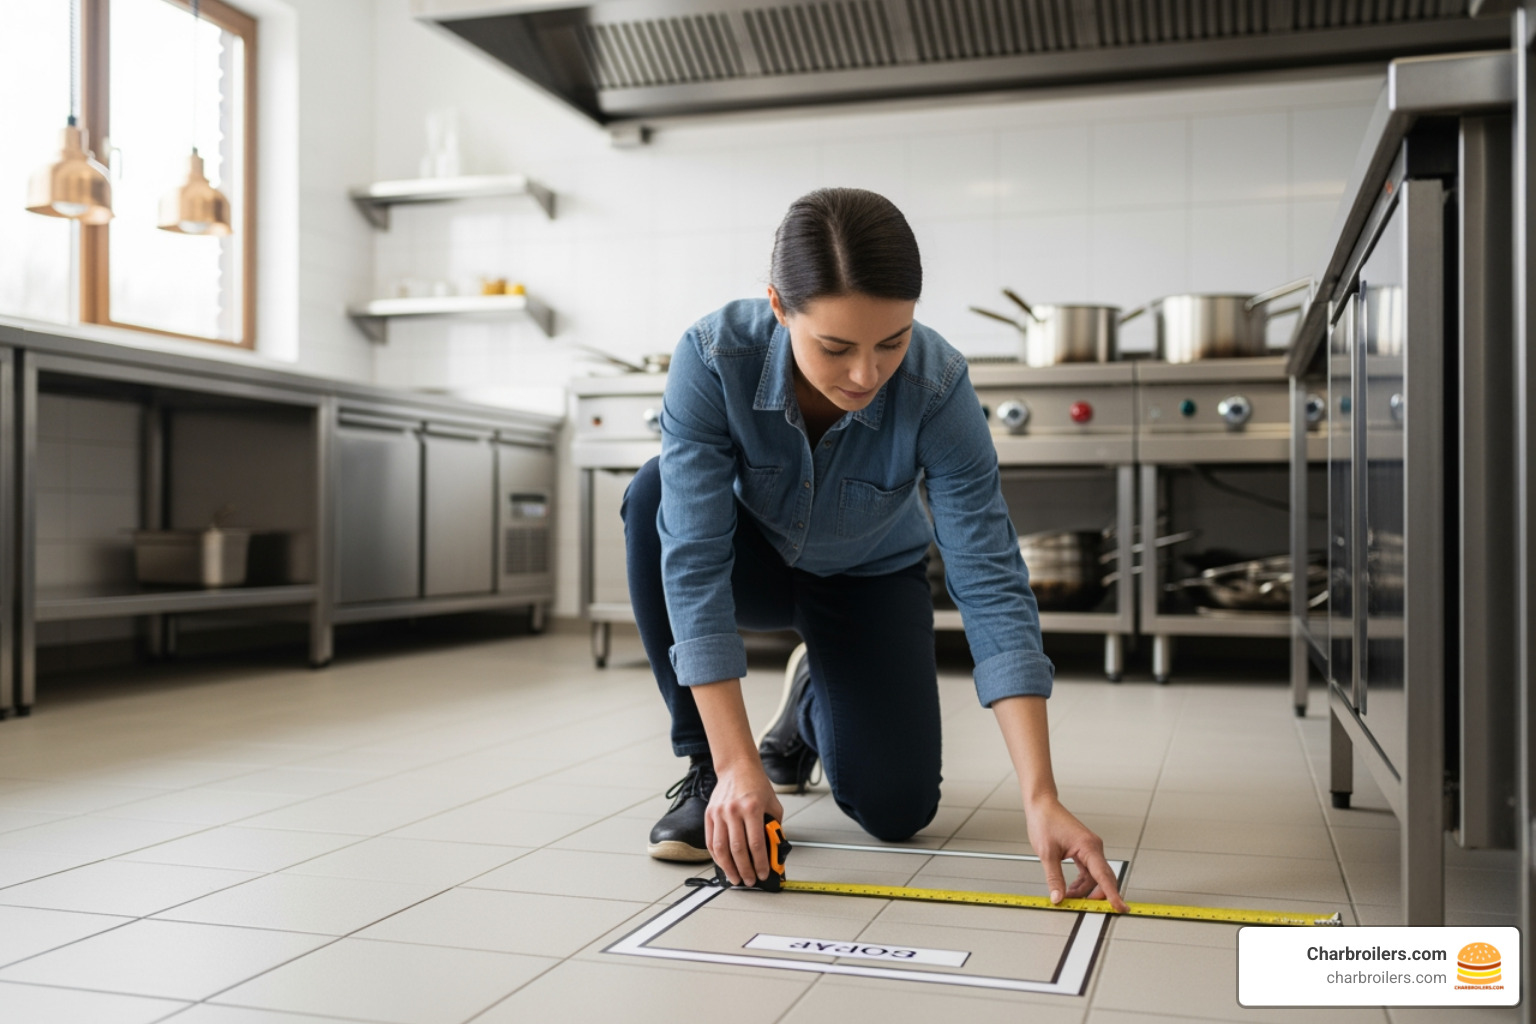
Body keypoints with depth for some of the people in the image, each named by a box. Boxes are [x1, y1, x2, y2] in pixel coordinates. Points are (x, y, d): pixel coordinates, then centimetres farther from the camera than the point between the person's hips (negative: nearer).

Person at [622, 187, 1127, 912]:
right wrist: (735, 763, -42)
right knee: (657, 497, -34)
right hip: (755, 560, 0)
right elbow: (694, 557, -37)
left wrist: (1040, 799, -39)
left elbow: (991, 581, -33)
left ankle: (813, 694, 22)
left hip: (870, 579, 1)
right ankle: (704, 769, -17)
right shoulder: (713, 357, -34)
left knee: (894, 811, -14)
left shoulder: (937, 387, -33)